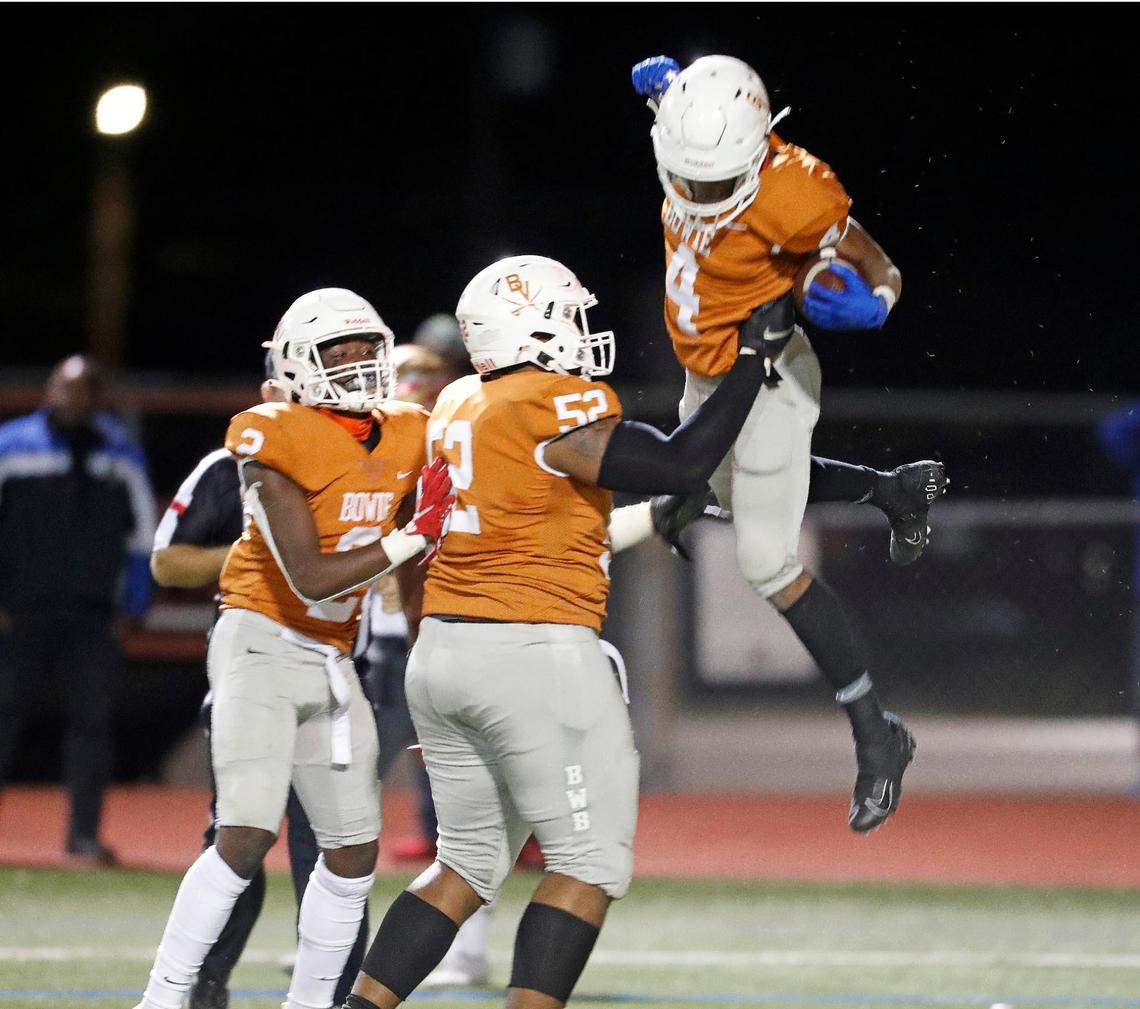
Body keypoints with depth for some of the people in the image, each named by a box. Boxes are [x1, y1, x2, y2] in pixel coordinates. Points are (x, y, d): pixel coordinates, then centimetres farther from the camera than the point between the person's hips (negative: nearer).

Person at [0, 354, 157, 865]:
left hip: (92, 613, 2)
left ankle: (84, 837, 1)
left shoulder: (120, 454, 9)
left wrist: (132, 608, 8)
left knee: (91, 720, -2)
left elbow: (143, 533, 14)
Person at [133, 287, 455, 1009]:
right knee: (246, 837, -19)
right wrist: (412, 537, -19)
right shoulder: (277, 444, -15)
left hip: (332, 661, 7)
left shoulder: (406, 440, 5)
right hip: (263, 644, -7)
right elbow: (311, 579, -20)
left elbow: (413, 580, 14)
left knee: (354, 852, 6)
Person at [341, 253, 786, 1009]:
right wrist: (753, 356, -8)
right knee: (591, 864, -2)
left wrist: (654, 520, 23)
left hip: (443, 653, 9)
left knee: (470, 862, 17)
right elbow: (680, 467, -14)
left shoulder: (461, 407, 14)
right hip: (535, 652, -9)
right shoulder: (559, 408, -12)